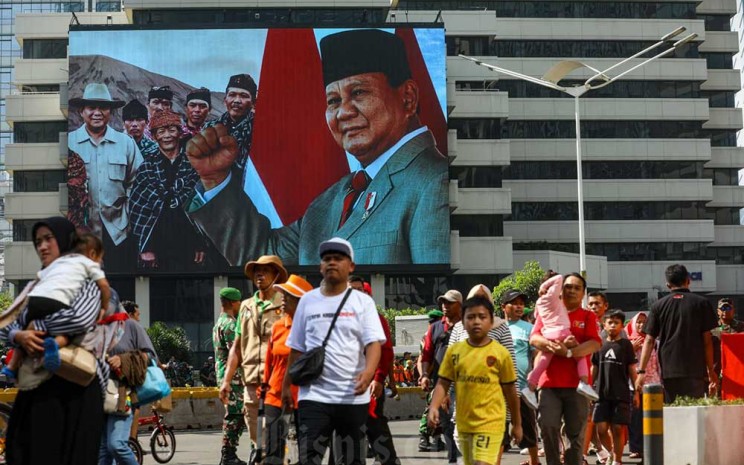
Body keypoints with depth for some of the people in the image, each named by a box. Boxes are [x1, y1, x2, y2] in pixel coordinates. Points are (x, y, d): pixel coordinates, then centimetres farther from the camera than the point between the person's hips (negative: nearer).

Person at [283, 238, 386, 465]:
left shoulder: (362, 301, 1)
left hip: (353, 396, -1)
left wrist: (368, 371, -29)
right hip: (314, 395, 1)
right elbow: (297, 348, 14)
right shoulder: (308, 300, 8)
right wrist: (286, 385, 12)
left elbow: (373, 343, -10)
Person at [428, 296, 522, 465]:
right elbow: (443, 383, 3)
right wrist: (434, 407, -15)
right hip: (464, 423, 5)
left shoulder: (500, 353, -7)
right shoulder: (454, 351, 1)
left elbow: (510, 391, 1)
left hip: (490, 423, -4)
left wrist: (517, 424, 8)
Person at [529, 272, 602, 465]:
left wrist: (570, 352, -23)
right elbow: (534, 338, -1)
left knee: (577, 433, 3)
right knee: (548, 426, -13)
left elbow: (595, 343, -7)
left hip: (577, 383, 0)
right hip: (550, 383, 0)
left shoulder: (588, 316, 9)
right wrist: (549, 344, -24)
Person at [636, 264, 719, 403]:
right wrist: (711, 370, 6)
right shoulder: (701, 303, 3)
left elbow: (649, 340, 3)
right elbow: (707, 340, 1)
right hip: (695, 370, -2)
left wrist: (641, 371, 4)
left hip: (668, 371, 2)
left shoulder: (659, 306, 7)